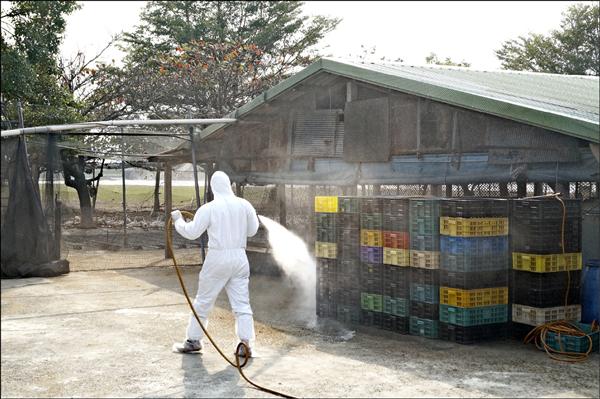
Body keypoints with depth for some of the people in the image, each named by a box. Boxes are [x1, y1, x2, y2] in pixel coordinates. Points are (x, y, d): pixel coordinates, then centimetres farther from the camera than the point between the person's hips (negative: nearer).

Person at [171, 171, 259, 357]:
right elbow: (252, 230, 11)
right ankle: (246, 343, 0)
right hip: (239, 257, 3)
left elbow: (191, 232, -5)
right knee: (241, 303, 6)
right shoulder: (244, 205, 0)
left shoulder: (208, 208, -10)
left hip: (217, 258, -3)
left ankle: (193, 340, 22)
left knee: (203, 300, 12)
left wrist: (178, 219, 11)